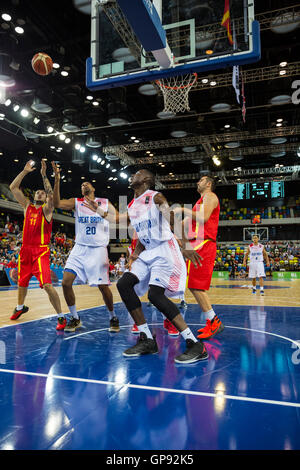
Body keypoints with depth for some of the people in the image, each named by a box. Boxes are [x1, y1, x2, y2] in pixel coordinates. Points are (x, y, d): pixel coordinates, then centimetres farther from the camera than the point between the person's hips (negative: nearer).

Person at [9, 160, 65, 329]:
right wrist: (25, 171, 3)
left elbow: (51, 195, -20)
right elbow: (13, 187, 8)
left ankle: (61, 316, -8)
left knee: (47, 285, -17)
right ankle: (20, 307, 47)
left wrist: (44, 174, -18)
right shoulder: (27, 206, 13)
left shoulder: (47, 209, 1)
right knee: (22, 283, 20)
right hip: (25, 250, 6)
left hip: (41, 251, -5)